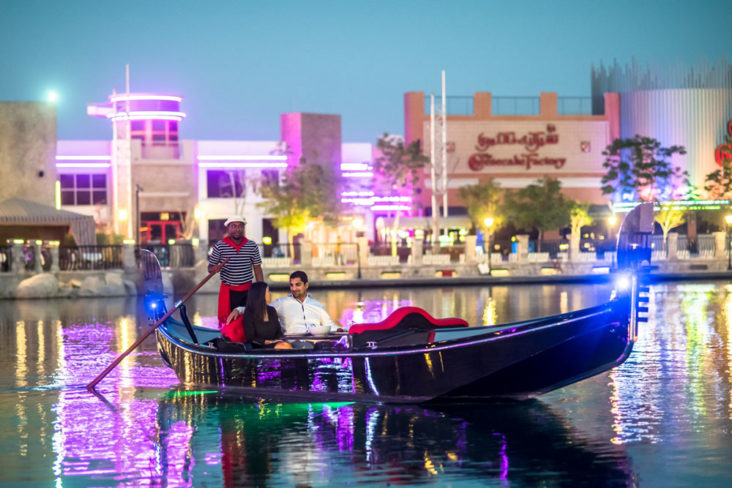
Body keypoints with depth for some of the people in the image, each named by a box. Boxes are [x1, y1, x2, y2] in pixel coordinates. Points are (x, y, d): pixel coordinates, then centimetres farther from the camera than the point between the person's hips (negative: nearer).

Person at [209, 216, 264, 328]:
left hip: (247, 290, 1)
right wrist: (214, 269, -21)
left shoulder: (252, 246, 3)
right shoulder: (220, 246, -2)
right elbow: (210, 267, 4)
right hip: (228, 291, -1)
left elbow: (257, 269, 8)